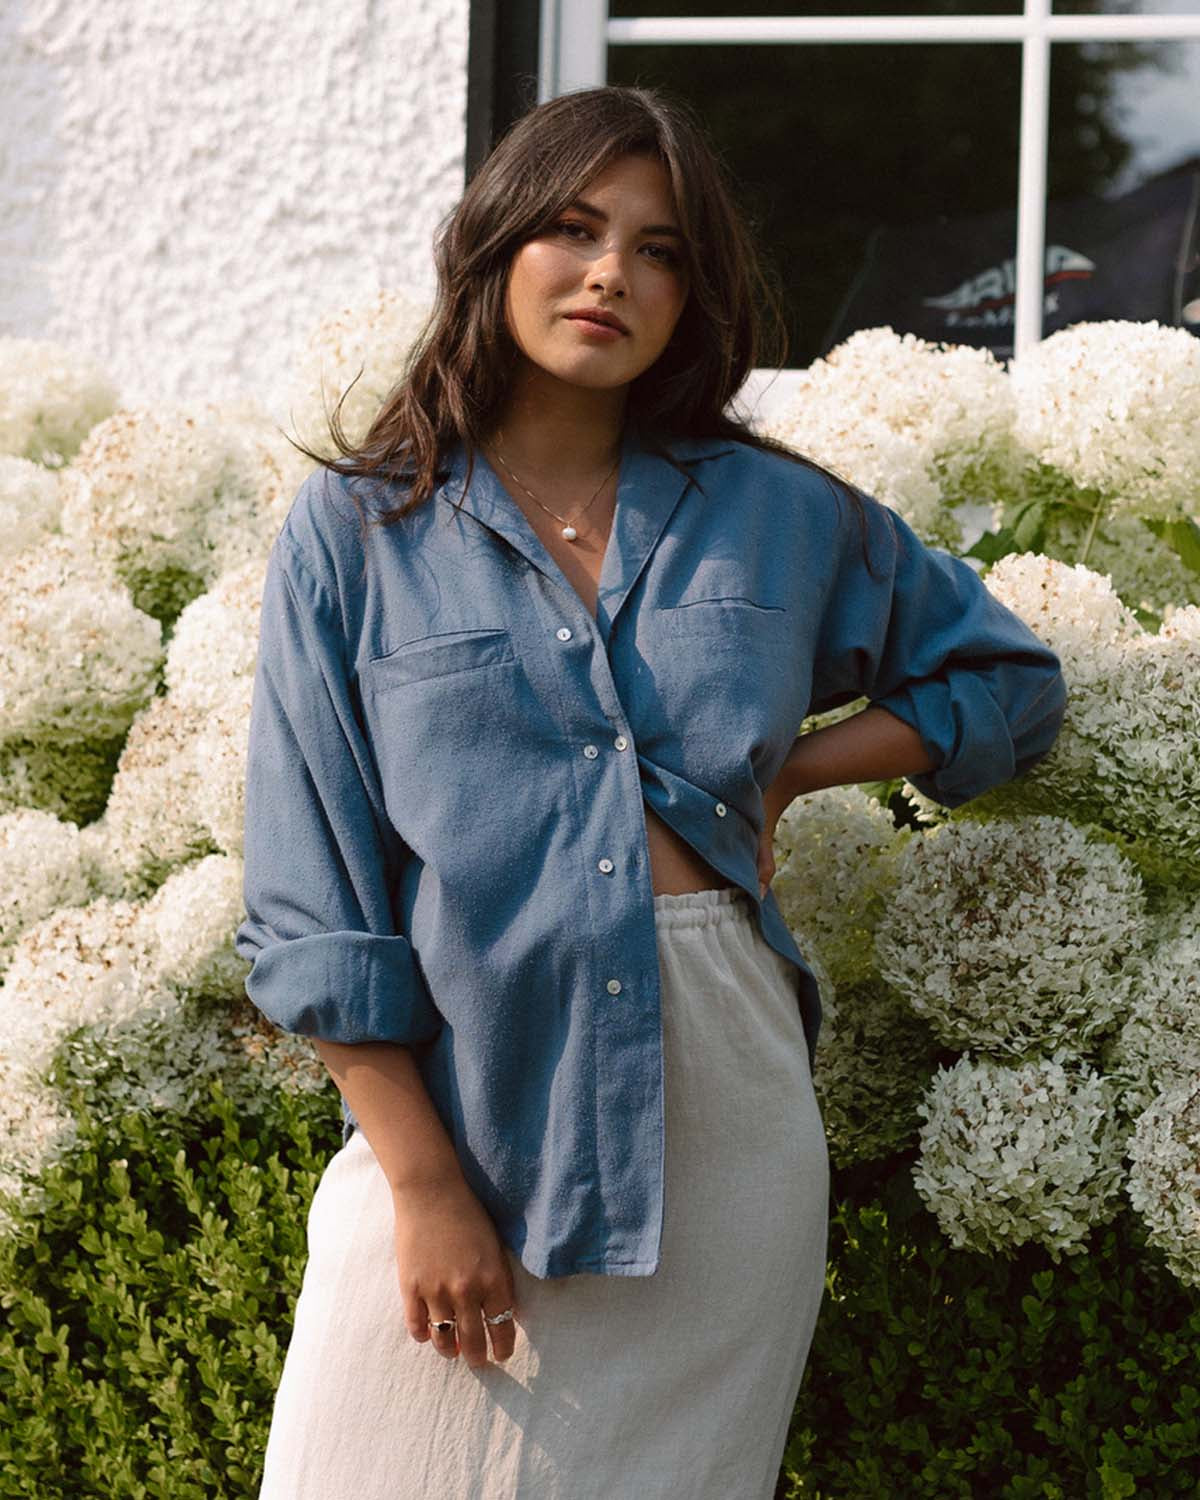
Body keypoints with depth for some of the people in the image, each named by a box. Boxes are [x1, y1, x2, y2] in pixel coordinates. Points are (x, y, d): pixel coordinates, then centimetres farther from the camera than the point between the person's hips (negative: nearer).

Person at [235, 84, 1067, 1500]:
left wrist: (788, 773, 5)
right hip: (457, 1100, -2)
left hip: (725, 1103, 2)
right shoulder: (355, 529, 2)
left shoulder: (774, 515, 8)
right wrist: (424, 1181, -11)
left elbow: (1010, 679, 20)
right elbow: (315, 896, -3)